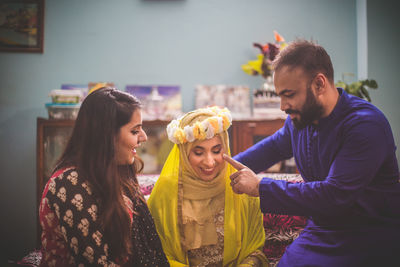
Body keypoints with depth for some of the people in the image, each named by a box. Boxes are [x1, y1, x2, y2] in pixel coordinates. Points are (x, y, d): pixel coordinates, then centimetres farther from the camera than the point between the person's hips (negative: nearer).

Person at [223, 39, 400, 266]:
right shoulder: (299, 119, 2)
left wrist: (260, 187, -25)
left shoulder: (366, 125, -22)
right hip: (321, 231, 6)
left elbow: (334, 195, -30)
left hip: (370, 244, -6)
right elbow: (273, 147, 24)